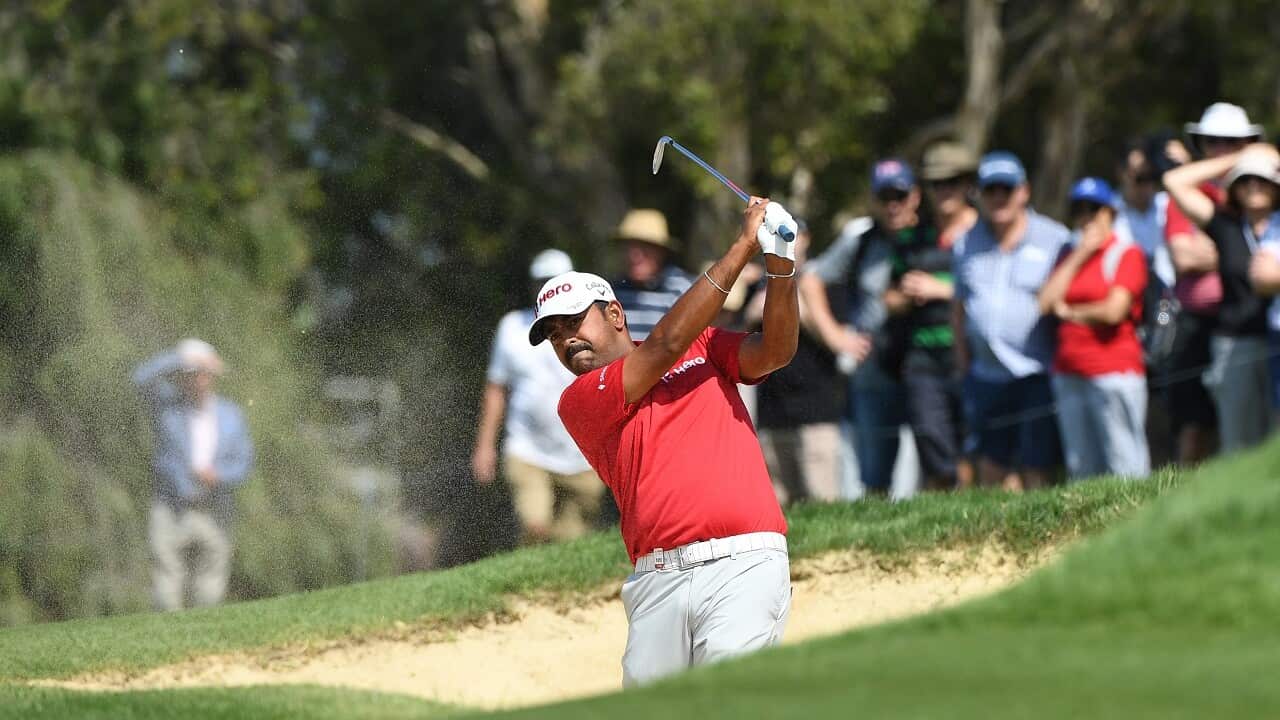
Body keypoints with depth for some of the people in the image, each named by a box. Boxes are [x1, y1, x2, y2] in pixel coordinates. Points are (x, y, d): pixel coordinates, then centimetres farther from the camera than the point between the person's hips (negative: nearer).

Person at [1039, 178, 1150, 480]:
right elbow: (1046, 302, 3)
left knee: (1125, 467, -10)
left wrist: (1071, 312, 2)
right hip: (1069, 374, 7)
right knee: (1081, 469, 6)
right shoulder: (1071, 257, 18)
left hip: (1114, 370, -7)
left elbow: (1114, 310, -13)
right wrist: (1078, 257, 1)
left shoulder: (1127, 254, -1)